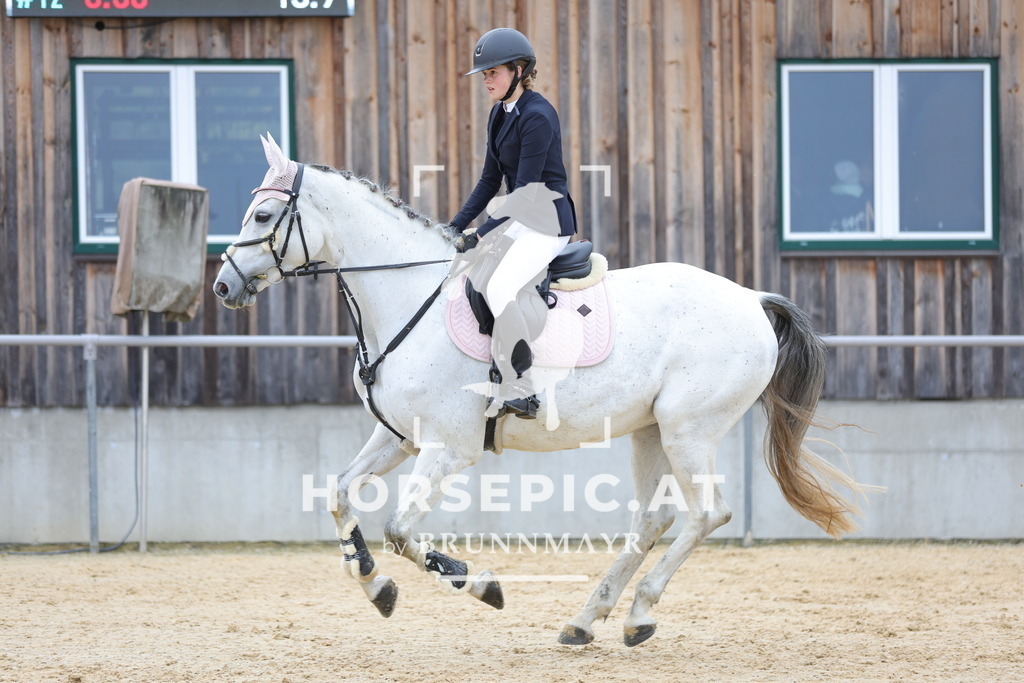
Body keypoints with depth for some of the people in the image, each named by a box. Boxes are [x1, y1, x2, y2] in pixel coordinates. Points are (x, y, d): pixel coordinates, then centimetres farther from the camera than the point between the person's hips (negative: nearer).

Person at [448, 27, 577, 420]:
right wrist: (456, 227, 9)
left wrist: (486, 232, -19)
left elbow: (526, 186, -20)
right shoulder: (500, 114, 12)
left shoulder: (537, 116, -17)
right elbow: (491, 180, 16)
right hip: (515, 218, 10)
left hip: (546, 221, -10)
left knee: (498, 287, -28)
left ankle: (519, 392, -24)